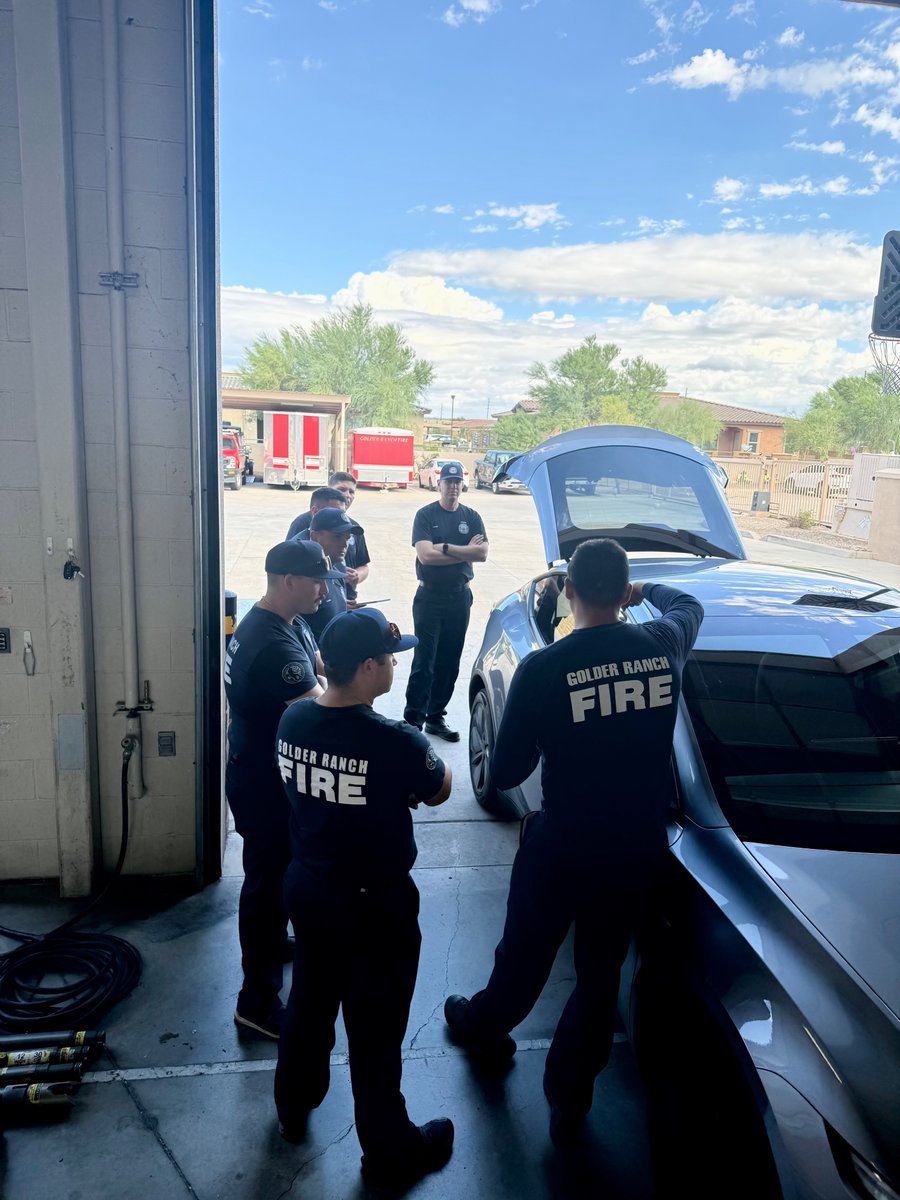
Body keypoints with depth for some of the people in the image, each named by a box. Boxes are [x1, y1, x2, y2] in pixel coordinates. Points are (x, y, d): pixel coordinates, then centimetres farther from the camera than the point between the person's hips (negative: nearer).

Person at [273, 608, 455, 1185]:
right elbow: (439, 792, -9)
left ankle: (294, 1105, 51)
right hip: (375, 905, -6)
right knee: (376, 1028, 14)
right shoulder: (398, 743, -30)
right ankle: (390, 1149, 36)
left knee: (309, 1000, 28)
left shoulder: (293, 720, -11)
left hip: (307, 887, 6)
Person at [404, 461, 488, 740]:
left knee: (449, 662, 9)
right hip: (429, 598, -4)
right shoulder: (426, 515, -2)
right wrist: (465, 551, -11)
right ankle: (413, 720, -1)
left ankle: (435, 717, 20)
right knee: (424, 661, -6)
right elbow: (425, 554, -16)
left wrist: (445, 547, -14)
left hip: (459, 598, 4)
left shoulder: (471, 517, 8)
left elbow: (482, 553, -6)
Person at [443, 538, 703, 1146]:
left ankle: (487, 1026, 51)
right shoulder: (661, 644, -9)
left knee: (525, 954, 23)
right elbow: (690, 605, 17)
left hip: (562, 847, -3)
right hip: (640, 847, 3)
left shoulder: (543, 668, -21)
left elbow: (505, 773, -14)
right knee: (602, 969, 21)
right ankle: (570, 1100, 36)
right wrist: (646, 588, 34)